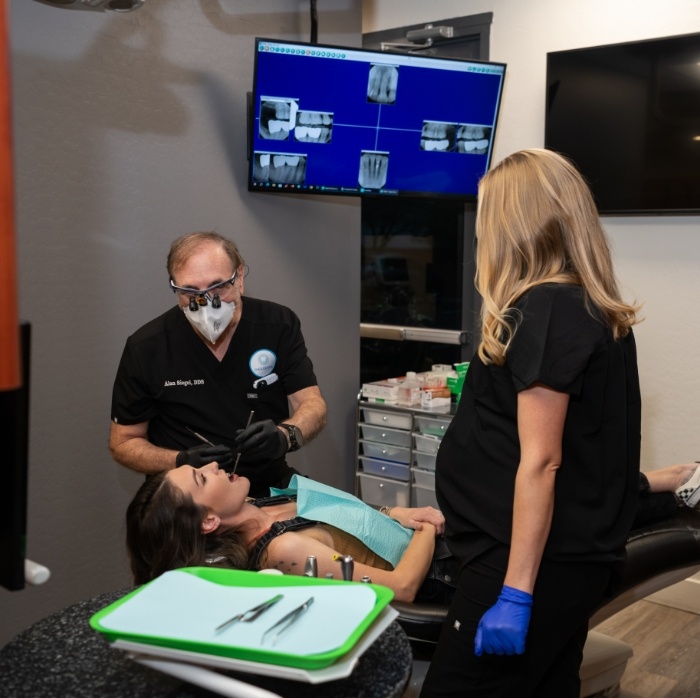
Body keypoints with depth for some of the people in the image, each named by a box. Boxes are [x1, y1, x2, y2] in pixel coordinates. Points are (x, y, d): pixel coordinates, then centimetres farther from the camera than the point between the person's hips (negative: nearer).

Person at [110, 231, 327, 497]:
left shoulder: (279, 325, -4)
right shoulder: (146, 348, -8)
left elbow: (313, 406, -4)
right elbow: (123, 442, 0)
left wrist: (284, 436, -28)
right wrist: (181, 462, -19)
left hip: (270, 489, 1)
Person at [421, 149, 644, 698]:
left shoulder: (544, 310, -17)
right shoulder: (602, 313, 10)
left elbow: (540, 461, -20)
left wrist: (515, 592, -19)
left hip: (537, 561, -9)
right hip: (577, 554, 10)